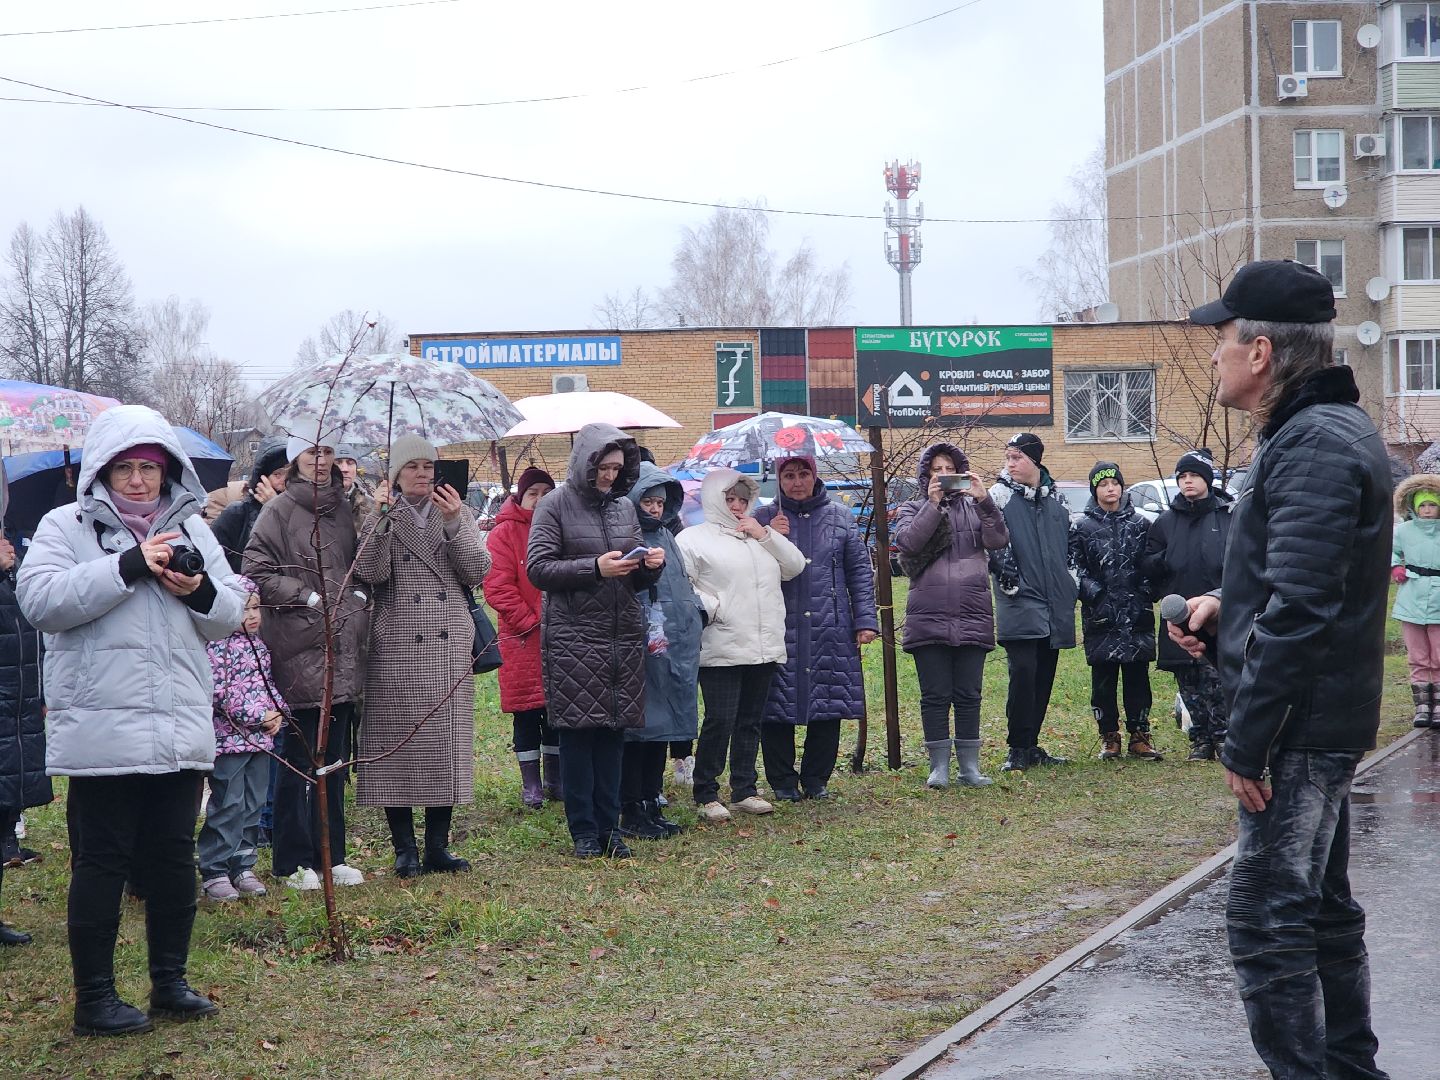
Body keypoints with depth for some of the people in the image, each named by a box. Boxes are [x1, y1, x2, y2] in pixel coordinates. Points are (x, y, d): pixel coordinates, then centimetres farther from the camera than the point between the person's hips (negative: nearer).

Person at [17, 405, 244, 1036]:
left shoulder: (192, 530, 14)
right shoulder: (66, 527, 0)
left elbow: (228, 615, 13)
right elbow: (40, 599, -16)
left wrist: (199, 592, -10)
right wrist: (129, 567, -20)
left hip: (180, 733, 4)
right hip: (101, 735, -4)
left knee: (174, 859, 11)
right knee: (101, 863, 1)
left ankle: (169, 981, 24)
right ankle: (94, 997, 10)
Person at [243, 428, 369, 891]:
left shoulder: (342, 510, 15)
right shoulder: (279, 510, -4)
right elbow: (257, 572, -9)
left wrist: (357, 597, 5)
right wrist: (310, 597, -12)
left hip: (342, 652, 6)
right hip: (299, 650, -6)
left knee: (334, 760, 11)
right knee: (301, 760, -2)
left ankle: (330, 856, 19)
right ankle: (292, 861, 6)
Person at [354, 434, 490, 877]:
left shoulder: (457, 511, 11)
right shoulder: (382, 516, 5)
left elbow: (478, 572, 0)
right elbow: (370, 572, -10)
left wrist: (454, 524, -11)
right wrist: (382, 518, -18)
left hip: (450, 645, 3)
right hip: (397, 649, -2)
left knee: (447, 741, 3)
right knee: (399, 743, -3)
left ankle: (437, 847, 12)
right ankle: (404, 848, 5)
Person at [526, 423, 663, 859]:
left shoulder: (624, 506, 14)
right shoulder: (556, 505, -1)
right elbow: (537, 569, -8)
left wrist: (650, 566, -4)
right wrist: (595, 567, -17)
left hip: (624, 635, 5)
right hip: (573, 637, -5)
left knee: (613, 731, 5)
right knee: (577, 731, -3)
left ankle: (609, 827, 11)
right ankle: (584, 831, 4)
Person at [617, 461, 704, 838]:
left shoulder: (666, 537, 18)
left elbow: (683, 586, 26)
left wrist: (695, 614, 15)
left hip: (671, 648, 8)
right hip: (637, 649, -8)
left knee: (661, 728, 11)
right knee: (637, 728, -4)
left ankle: (652, 805, 19)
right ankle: (631, 811, 2)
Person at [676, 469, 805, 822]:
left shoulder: (759, 537, 22)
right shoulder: (694, 539, 1)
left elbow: (795, 566, 14)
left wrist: (766, 536, 4)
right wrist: (710, 608, -18)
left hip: (764, 648, 6)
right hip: (721, 650, -6)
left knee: (750, 721, 11)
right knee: (720, 720, -9)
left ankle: (744, 790, 18)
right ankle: (706, 794, 1)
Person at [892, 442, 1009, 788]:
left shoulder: (975, 508, 13)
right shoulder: (913, 509, 10)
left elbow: (998, 540, -5)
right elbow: (907, 542, -11)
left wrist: (984, 500, -16)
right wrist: (932, 504, -14)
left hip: (973, 617, 1)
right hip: (928, 618, -1)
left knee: (968, 695, 5)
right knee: (935, 696, 1)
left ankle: (969, 765, 12)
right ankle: (939, 766, 7)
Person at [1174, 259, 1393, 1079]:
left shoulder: (1315, 446, -20)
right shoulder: (1331, 429, 14)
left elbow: (1299, 610, -25)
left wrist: (1248, 740, -21)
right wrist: (1228, 605, 8)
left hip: (1300, 726, -11)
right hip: (1321, 725, 11)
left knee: (1268, 920, -7)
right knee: (1321, 908, 19)